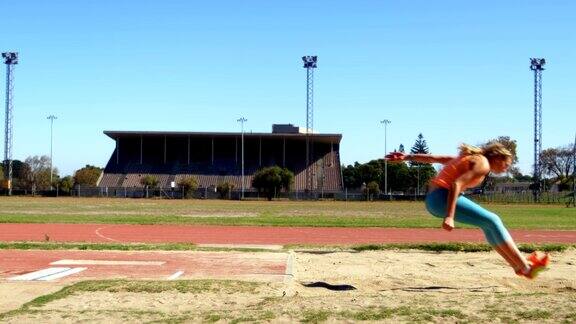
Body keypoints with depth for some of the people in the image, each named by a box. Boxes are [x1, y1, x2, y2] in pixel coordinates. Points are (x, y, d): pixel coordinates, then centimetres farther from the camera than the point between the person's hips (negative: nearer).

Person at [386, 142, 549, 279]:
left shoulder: (471, 158, 21)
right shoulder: (483, 164, -6)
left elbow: (434, 158, 18)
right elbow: (456, 184, -20)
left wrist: (407, 157, 17)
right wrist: (449, 216, -26)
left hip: (432, 199, 10)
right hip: (442, 197, -10)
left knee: (489, 224, 16)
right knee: (493, 221, -6)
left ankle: (518, 265, 20)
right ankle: (525, 267, -3)